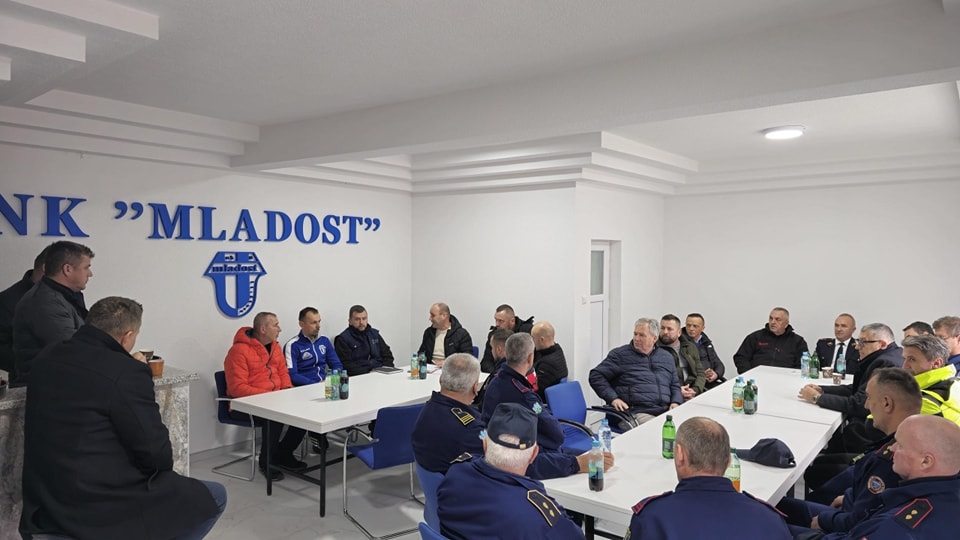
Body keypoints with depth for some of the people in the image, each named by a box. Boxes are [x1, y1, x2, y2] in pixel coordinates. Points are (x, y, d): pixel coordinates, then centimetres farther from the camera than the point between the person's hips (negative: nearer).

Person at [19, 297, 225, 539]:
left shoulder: (45, 359, 4)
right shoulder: (126, 372, -21)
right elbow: (157, 454, -16)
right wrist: (161, 468, 6)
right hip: (102, 509, -9)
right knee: (213, 497, 8)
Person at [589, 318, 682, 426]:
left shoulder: (666, 357, 22)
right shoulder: (620, 355, 6)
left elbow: (675, 385, 28)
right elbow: (596, 376, 3)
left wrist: (675, 403, 7)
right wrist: (613, 398, -9)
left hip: (667, 412, 5)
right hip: (637, 413, -5)